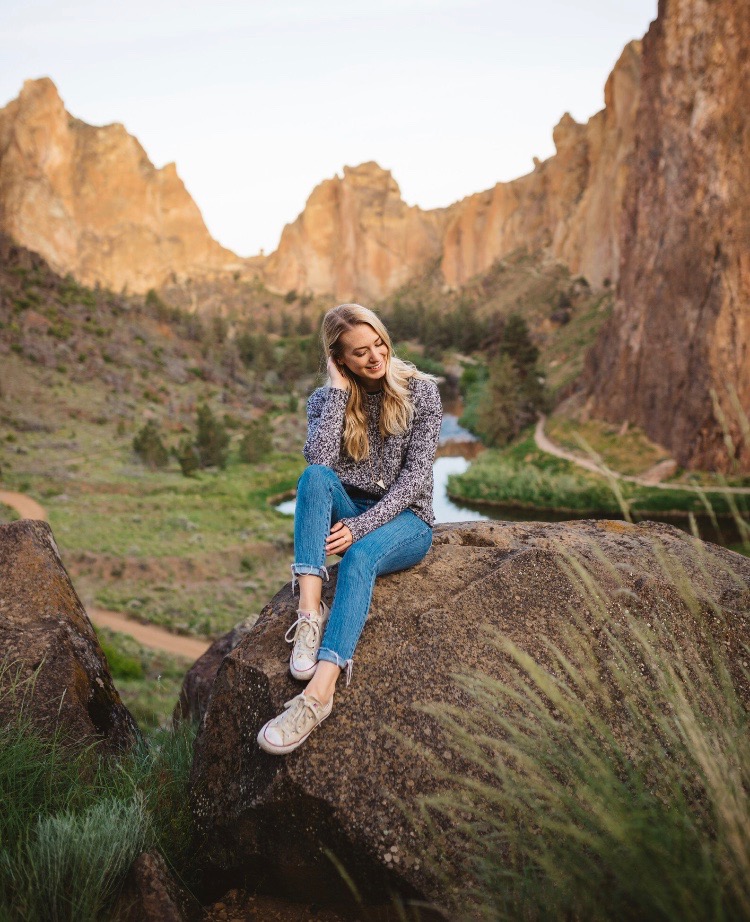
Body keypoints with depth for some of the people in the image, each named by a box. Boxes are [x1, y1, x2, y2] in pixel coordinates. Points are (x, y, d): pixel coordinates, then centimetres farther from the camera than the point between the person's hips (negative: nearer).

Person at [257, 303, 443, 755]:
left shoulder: (421, 391, -4)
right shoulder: (326, 398, 2)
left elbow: (415, 477, -12)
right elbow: (319, 460, -17)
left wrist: (361, 526, -22)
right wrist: (339, 389, -15)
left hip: (405, 520, -3)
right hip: (349, 513, 3)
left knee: (360, 556, -36)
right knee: (315, 478, -29)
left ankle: (318, 695, -50)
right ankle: (310, 612, -38)